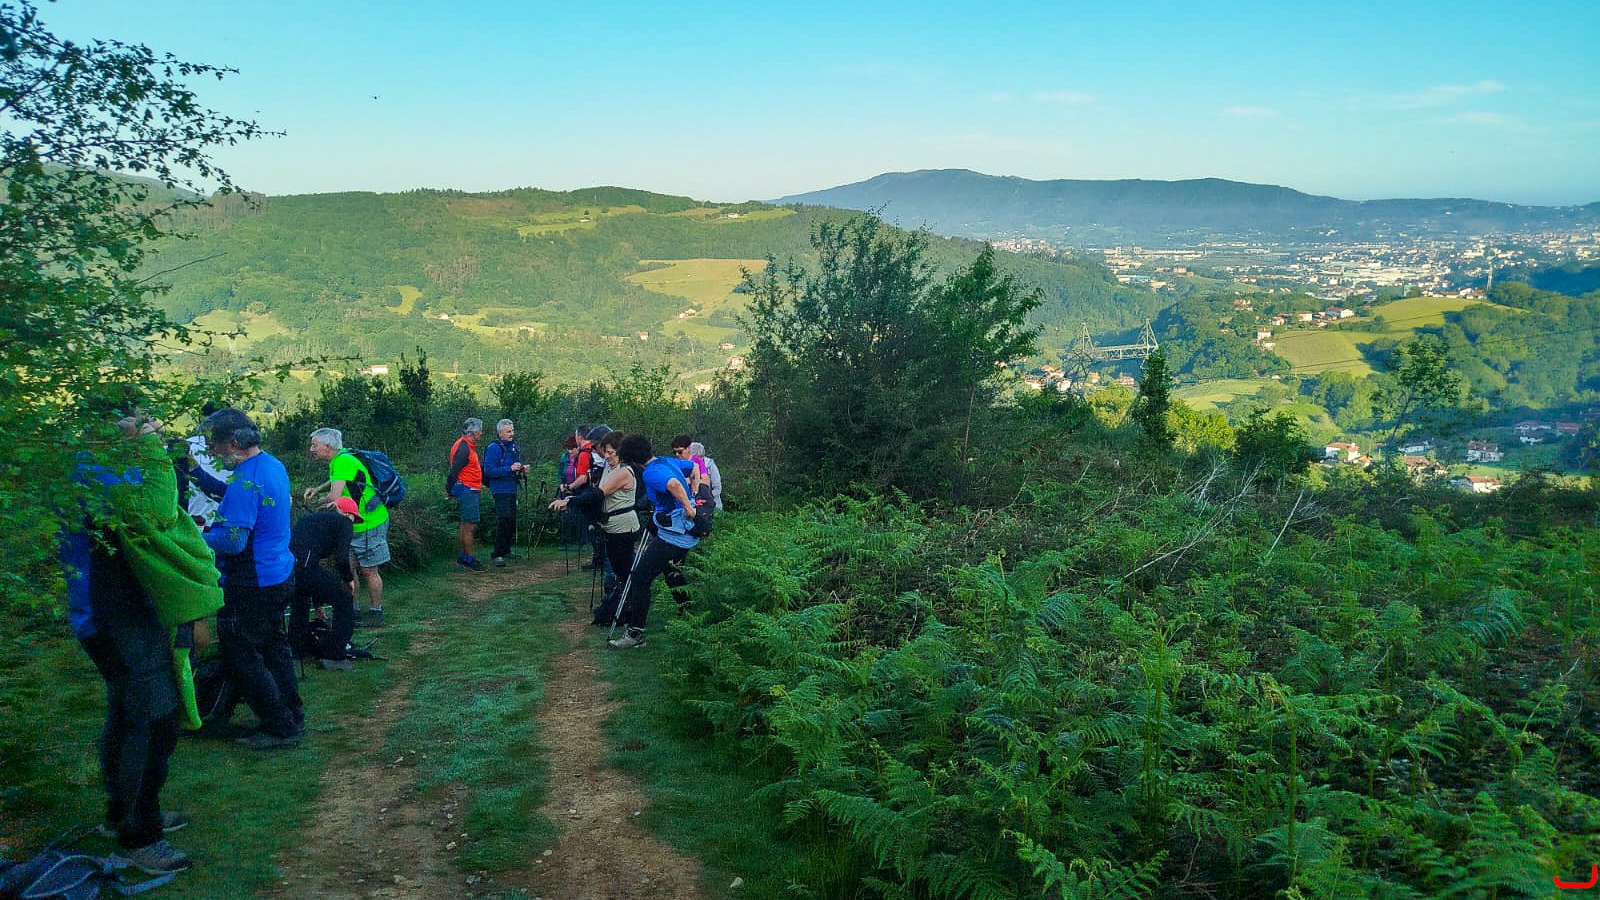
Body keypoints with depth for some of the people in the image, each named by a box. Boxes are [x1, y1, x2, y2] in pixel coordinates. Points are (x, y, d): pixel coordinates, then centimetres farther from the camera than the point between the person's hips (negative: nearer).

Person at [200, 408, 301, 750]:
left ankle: (281, 728, 7)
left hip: (252, 586, -10)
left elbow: (234, 541, -27)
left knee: (241, 658, 1)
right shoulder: (273, 465, 7)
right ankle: (292, 717, 31)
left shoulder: (245, 481, -24)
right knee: (272, 645, 22)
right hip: (281, 576, 10)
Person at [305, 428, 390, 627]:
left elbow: (334, 497, -28)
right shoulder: (338, 460, 9)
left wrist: (320, 500, -6)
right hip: (354, 525, 10)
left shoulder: (344, 462, -22)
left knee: (369, 571, 0)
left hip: (369, 525, -10)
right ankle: (351, 609, 25)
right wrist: (318, 489, 15)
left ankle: (376, 613, 12)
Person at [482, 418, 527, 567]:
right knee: (503, 521, -15)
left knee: (512, 521, 14)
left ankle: (506, 551, 26)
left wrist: (522, 470, 4)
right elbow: (489, 471, -19)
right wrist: (510, 468, -25)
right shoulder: (493, 448, -12)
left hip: (512, 489, 9)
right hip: (500, 490, -9)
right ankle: (497, 555, -13)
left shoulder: (513, 446, 13)